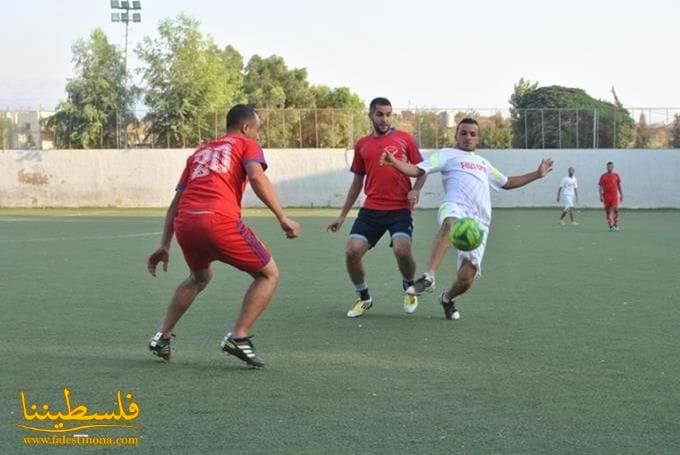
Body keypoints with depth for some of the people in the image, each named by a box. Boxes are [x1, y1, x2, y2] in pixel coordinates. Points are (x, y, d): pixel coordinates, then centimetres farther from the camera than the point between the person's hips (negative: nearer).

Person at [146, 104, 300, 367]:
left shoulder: (199, 152, 32)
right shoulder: (246, 145, 16)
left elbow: (176, 203, 29)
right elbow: (257, 177, -6)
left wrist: (165, 245, 29)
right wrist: (282, 218, -8)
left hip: (184, 223, 7)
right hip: (220, 221, -6)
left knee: (199, 278, 34)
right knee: (269, 274, 11)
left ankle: (162, 337, 28)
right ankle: (239, 338, -2)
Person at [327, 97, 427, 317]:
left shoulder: (404, 139, 4)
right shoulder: (362, 145, 12)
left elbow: (422, 170, 10)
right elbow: (357, 182, 20)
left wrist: (416, 190, -11)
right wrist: (342, 215, 19)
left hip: (400, 208, -3)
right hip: (371, 209, 3)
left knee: (402, 250, -23)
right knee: (352, 251, -11)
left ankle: (409, 288, 11)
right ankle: (364, 298, 14)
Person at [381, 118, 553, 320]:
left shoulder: (483, 163, 36)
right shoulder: (447, 155, 17)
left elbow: (506, 183, 46)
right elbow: (417, 170, 5)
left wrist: (537, 174, 46)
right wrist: (394, 162, -13)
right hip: (455, 207, -5)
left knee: (466, 278, -10)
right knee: (450, 223, -45)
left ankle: (447, 298, 23)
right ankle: (429, 277, -50)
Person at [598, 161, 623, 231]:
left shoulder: (616, 175, 7)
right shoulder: (603, 176, 4)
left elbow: (619, 186, 13)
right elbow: (601, 187, 3)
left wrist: (621, 195, 10)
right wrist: (601, 196, -7)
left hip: (615, 195, 0)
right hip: (606, 196, 0)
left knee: (615, 209, -12)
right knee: (607, 211, 1)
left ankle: (616, 225, -3)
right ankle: (610, 226, 8)